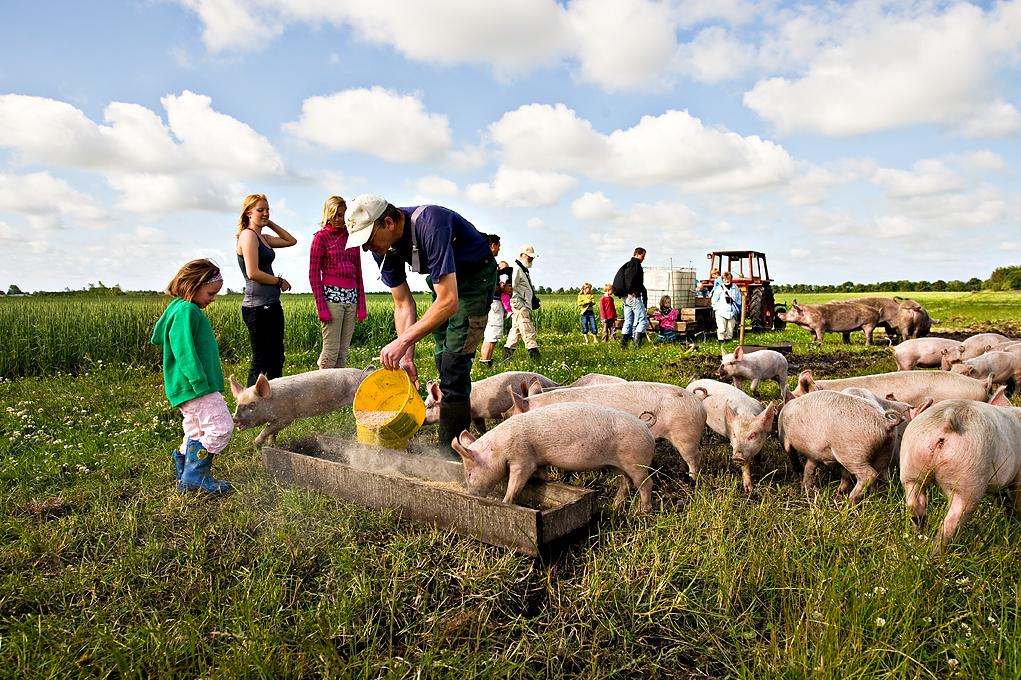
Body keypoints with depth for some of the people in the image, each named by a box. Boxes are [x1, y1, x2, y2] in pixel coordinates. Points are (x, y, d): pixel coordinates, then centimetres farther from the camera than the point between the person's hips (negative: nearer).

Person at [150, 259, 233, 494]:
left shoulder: (185, 310, 18)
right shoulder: (186, 311, -15)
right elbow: (185, 352, -23)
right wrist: (200, 383, -24)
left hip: (191, 387, 11)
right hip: (195, 386, -11)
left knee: (196, 433, 17)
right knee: (221, 426, -12)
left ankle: (184, 474, 26)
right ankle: (195, 476, -5)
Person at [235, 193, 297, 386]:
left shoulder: (263, 237, 16)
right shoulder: (248, 235, -10)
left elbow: (291, 241, 24)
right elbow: (253, 273, -18)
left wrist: (270, 223, 16)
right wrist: (279, 281, -6)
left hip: (272, 305, 10)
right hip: (258, 308, -10)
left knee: (276, 359, 14)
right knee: (261, 362, -4)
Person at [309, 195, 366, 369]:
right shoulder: (321, 236, 2)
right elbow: (314, 275, -2)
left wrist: (361, 305, 10)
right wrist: (321, 307, -11)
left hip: (351, 297, 5)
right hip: (331, 295, -5)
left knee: (343, 352, 6)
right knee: (331, 351, -6)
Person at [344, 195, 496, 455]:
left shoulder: (430, 226, -37)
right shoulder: (383, 247, -12)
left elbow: (449, 302, -41)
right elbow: (404, 304, -9)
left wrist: (403, 341, -43)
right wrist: (407, 358, -19)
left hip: (476, 275, -8)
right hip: (442, 279, 8)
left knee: (454, 360, -15)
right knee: (442, 359, 9)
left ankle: (452, 447, -8)